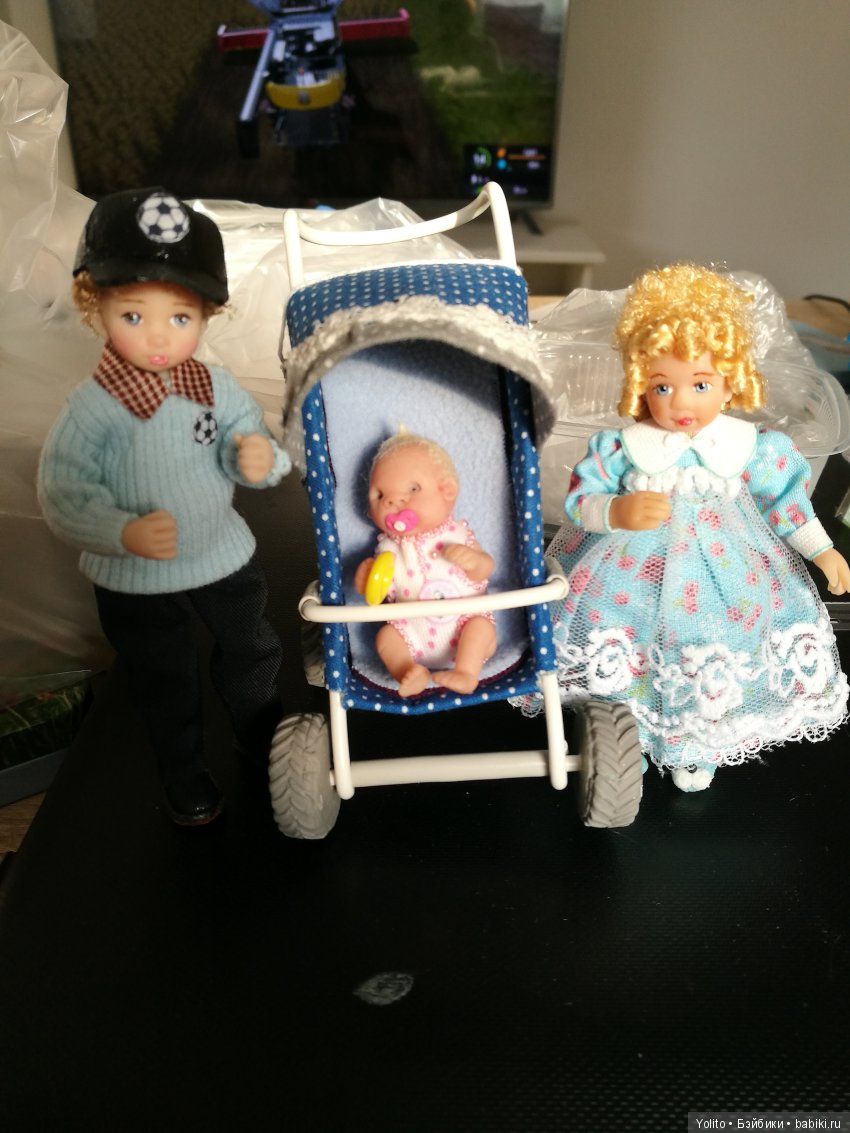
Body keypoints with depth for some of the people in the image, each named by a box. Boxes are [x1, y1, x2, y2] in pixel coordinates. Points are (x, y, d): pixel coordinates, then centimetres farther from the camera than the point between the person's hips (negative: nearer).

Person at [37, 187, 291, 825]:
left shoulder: (218, 388, -11)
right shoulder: (92, 408, -22)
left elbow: (247, 449, -1)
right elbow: (65, 496, -23)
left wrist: (259, 459, -25)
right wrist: (125, 533, -39)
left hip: (227, 558, 3)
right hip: (135, 581, -3)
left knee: (252, 652, 24)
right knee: (166, 684, 18)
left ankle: (259, 732, 54)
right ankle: (185, 774, 44)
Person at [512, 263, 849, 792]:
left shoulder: (754, 447, -9)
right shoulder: (621, 447, -15)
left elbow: (786, 502, 2)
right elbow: (577, 501, -14)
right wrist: (617, 512, -33)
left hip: (724, 569, 1)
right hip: (634, 570, -1)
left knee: (712, 663, 9)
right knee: (616, 652, 6)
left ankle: (697, 745, 40)